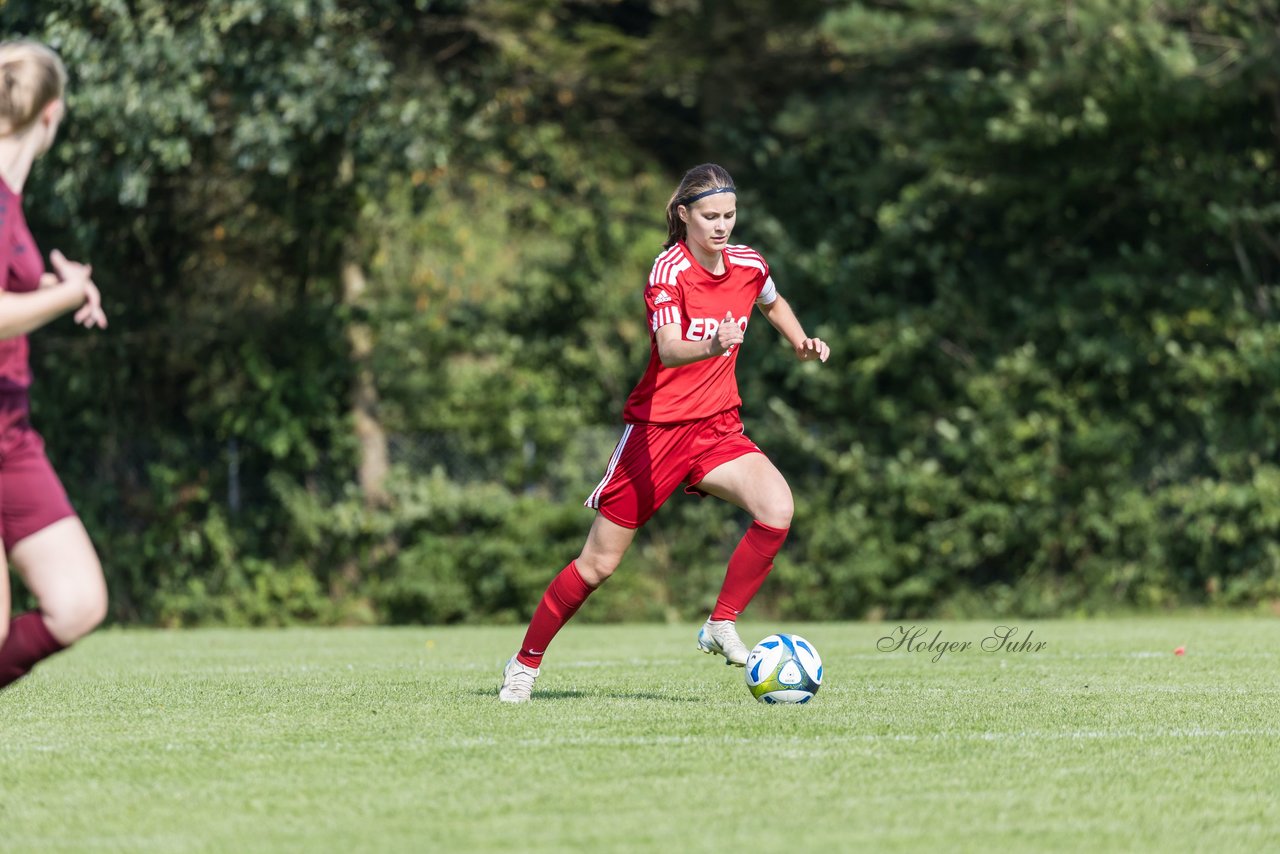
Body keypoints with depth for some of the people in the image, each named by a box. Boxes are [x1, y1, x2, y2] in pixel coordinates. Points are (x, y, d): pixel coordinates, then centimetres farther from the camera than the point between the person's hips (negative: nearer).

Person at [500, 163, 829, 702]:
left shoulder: (748, 265, 0)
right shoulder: (670, 268, -17)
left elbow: (773, 304, 27)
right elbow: (669, 351, -34)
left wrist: (802, 343, 10)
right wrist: (713, 347, -54)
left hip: (717, 430, 4)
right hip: (657, 428, -4)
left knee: (777, 507, -24)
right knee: (599, 563, 1)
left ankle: (721, 627, -10)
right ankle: (526, 662, 19)